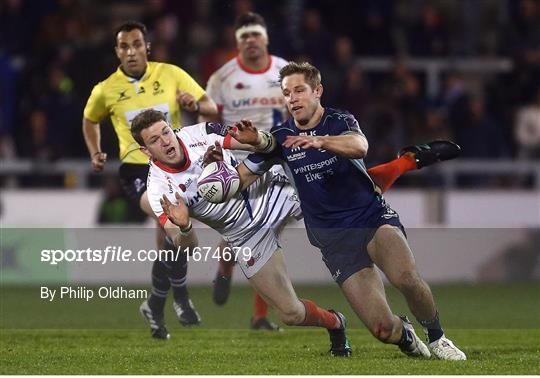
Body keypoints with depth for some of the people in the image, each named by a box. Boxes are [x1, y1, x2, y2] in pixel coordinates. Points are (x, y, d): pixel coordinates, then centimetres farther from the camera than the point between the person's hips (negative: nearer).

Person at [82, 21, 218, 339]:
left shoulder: (171, 74, 0)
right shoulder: (106, 90, 1)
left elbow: (211, 107, 3)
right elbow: (90, 120, 22)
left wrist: (195, 104, -18)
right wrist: (95, 153, 8)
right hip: (136, 167, -3)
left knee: (168, 236, 3)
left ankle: (156, 306, 25)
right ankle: (180, 293, -17)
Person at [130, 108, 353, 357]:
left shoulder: (200, 133, -12)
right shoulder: (159, 189, -17)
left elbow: (268, 144, -7)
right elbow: (187, 248, -22)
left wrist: (259, 140, -32)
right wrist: (184, 227, -45)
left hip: (270, 193, 1)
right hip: (247, 235, -1)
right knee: (291, 313, -3)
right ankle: (334, 324, 27)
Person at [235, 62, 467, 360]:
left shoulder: (340, 122, -2)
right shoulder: (281, 137, 6)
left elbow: (359, 146, -27)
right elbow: (241, 177, 14)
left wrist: (320, 140, -46)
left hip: (374, 217, -1)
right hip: (334, 240, 1)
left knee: (406, 277, -33)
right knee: (383, 329, -15)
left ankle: (436, 338, -6)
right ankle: (405, 336, 22)